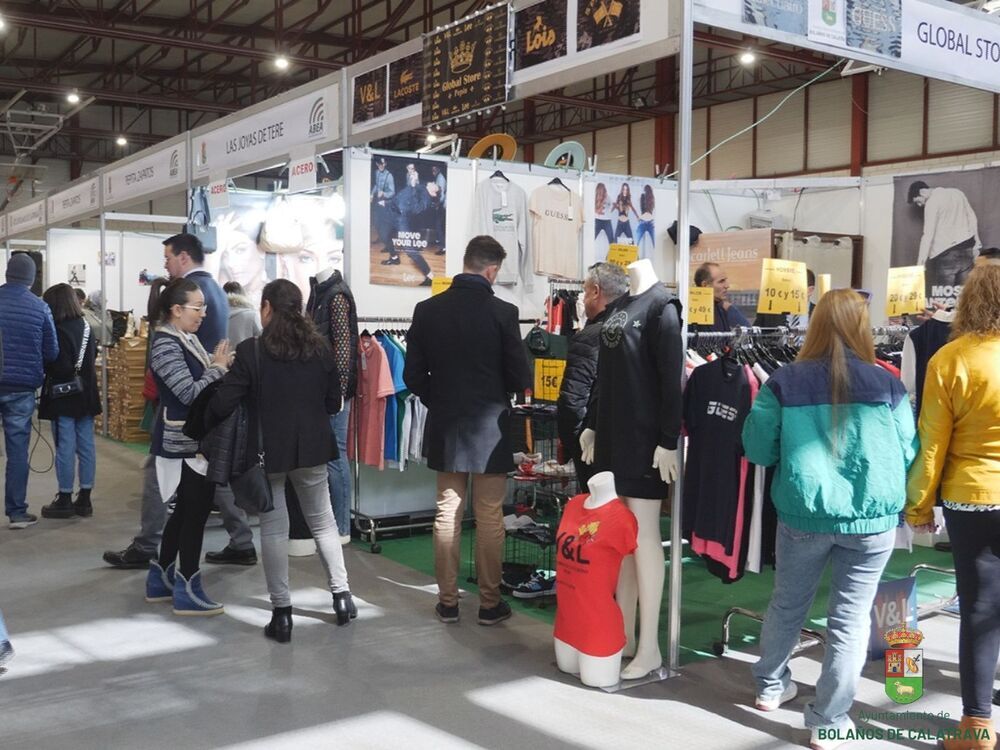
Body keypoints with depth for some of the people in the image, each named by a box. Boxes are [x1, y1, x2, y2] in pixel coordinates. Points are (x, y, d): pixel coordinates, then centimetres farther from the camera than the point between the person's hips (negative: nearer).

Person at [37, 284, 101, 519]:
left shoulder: (58, 331, -18)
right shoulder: (86, 327, 7)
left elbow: (59, 367, -22)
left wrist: (43, 365, -6)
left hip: (63, 396, -7)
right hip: (86, 395, 7)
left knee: (65, 448, 0)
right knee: (86, 447, 8)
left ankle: (65, 500, 8)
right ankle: (84, 499, 15)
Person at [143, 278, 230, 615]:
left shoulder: (187, 339, 11)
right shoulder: (167, 346, -18)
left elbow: (203, 377, 16)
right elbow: (191, 393, -23)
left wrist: (221, 363, -2)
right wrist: (218, 367, -13)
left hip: (194, 439, 10)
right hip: (184, 441, -10)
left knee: (186, 509, 16)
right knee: (197, 510, -4)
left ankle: (161, 578, 27)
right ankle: (187, 590, 5)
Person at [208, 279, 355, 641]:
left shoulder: (250, 350, -12)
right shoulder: (320, 348, 0)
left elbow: (222, 405, -13)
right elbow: (333, 403, 7)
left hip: (268, 451, -3)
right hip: (313, 447, 3)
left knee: (274, 528, 6)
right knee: (323, 521, 17)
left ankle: (282, 612, 9)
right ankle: (341, 595, 20)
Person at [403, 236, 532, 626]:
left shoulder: (428, 309, -2)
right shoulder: (502, 312, -12)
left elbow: (413, 375, 0)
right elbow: (520, 378, -9)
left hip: (445, 427, 3)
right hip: (490, 427, -3)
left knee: (447, 514, 11)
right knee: (490, 517, 5)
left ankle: (447, 601, 17)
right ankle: (490, 603, 13)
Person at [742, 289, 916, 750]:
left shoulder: (784, 382, -7)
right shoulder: (887, 385, -7)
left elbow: (757, 449, -1)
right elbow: (907, 453, 4)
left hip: (803, 514, 1)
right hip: (873, 518, -1)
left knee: (787, 604, 21)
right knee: (850, 619, 9)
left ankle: (770, 686, 40)